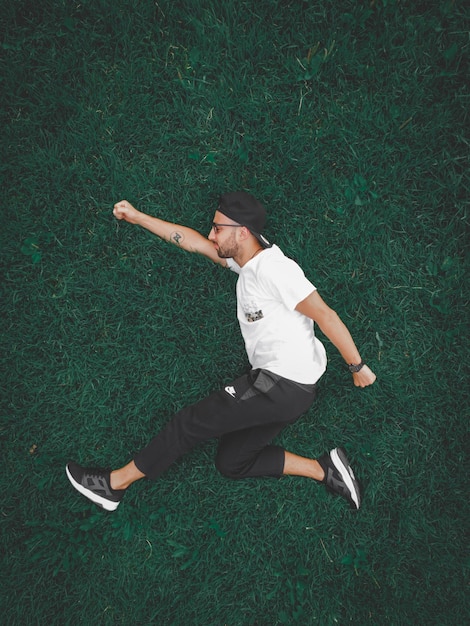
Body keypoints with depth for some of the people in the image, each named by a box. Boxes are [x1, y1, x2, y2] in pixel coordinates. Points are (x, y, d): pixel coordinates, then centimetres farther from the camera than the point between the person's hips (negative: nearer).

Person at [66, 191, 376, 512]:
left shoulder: (272, 267, -16)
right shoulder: (245, 258, 12)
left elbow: (325, 314, -17)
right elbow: (194, 241, 17)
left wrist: (358, 366, -12)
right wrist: (138, 217, 18)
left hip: (284, 383, -10)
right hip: (274, 382, 10)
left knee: (193, 421, -5)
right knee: (231, 463, 14)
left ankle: (115, 483, 11)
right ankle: (325, 469, 11)